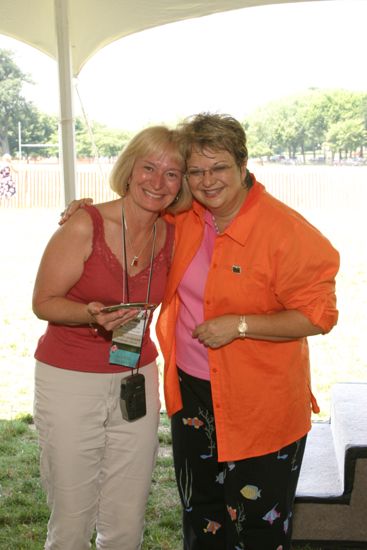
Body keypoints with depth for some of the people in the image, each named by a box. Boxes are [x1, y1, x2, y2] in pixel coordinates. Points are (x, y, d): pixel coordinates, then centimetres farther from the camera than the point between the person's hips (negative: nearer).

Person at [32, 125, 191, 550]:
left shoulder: (170, 235, 1)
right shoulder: (85, 225, -14)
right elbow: (43, 302, -11)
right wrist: (90, 315, -28)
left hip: (136, 380, 4)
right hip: (69, 382, -4)